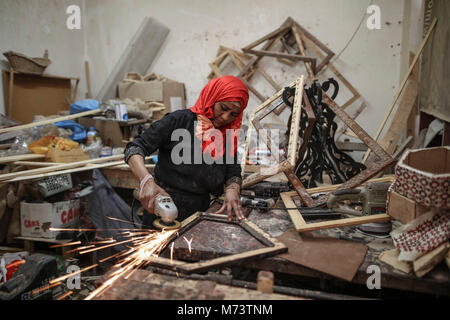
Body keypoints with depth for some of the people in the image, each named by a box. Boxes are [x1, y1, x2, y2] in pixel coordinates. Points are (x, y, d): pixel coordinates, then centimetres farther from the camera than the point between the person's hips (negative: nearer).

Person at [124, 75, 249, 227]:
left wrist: (232, 190, -19)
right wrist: (147, 181, -30)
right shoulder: (178, 120, -10)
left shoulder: (228, 136, 6)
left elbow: (233, 172, 5)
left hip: (199, 212, 4)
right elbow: (134, 148, -12)